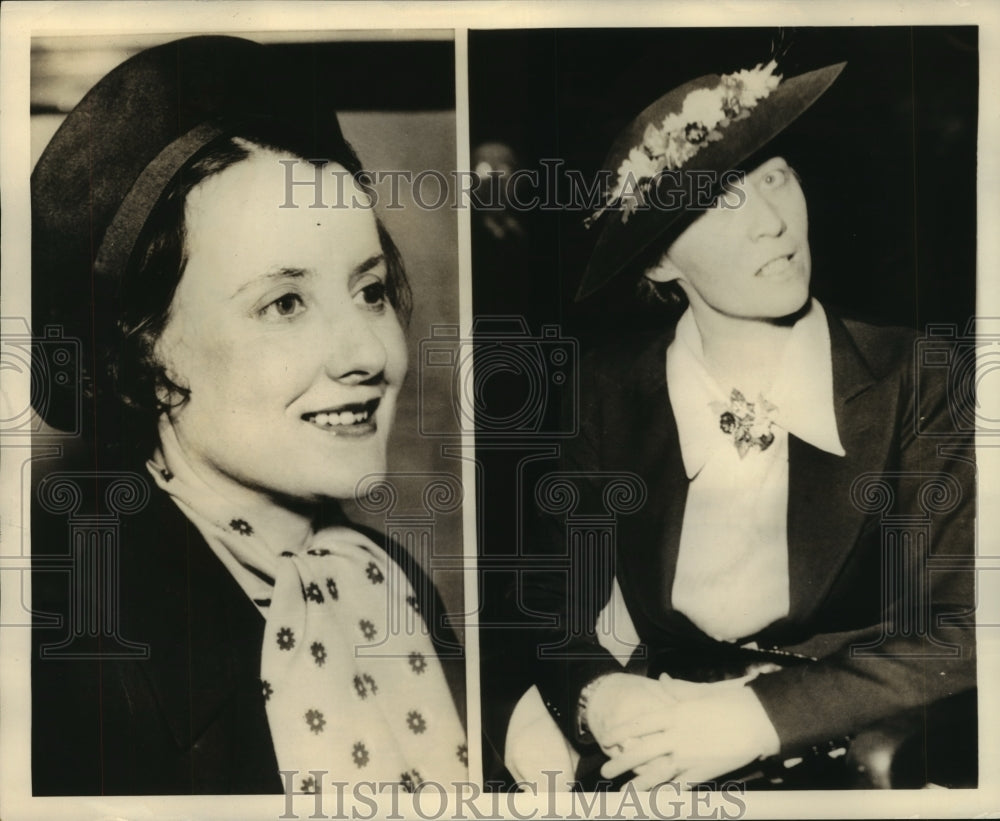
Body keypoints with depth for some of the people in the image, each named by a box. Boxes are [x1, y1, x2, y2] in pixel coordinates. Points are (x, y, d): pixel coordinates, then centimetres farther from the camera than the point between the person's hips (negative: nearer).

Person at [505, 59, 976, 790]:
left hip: (849, 751, 0)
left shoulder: (905, 381, -6)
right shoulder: (610, 391, -2)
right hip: (645, 749, 0)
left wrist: (762, 716, -19)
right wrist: (597, 696, -19)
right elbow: (552, 595, 2)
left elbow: (961, 626, -8)